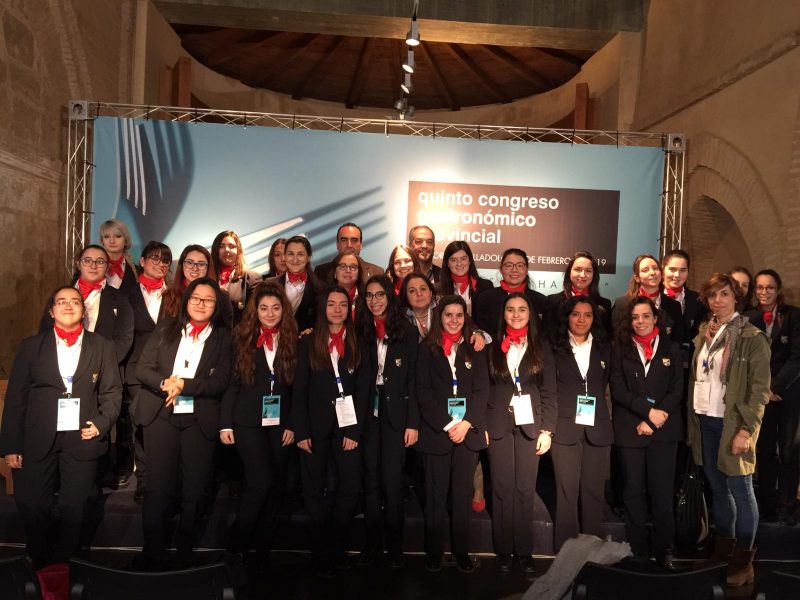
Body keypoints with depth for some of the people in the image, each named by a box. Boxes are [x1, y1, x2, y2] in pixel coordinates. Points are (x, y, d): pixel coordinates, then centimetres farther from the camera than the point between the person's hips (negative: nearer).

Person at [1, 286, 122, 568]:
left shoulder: (102, 347, 7)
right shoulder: (30, 346, 6)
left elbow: (112, 391, 6)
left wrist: (102, 423, -9)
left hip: (82, 437, 0)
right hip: (37, 439, 0)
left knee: (75, 507, 5)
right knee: (32, 506, 4)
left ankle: (63, 560, 27)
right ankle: (41, 561, 29)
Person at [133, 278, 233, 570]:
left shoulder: (223, 337, 6)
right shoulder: (166, 327, 11)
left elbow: (220, 380, -5)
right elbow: (143, 368, 4)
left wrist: (184, 385, -17)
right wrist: (165, 384, -15)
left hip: (200, 419, -1)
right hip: (161, 415, 1)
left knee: (196, 492, 2)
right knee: (158, 488, 0)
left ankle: (184, 556, 20)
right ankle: (153, 557, 15)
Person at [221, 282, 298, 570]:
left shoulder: (293, 341, 4)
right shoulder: (242, 338, 2)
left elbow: (296, 387, 4)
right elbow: (231, 382, 1)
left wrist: (292, 425, -1)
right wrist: (225, 423, -3)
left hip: (280, 423, 2)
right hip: (248, 421, -2)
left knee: (276, 486, 5)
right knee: (261, 482, -12)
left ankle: (262, 551, 20)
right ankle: (237, 544, 9)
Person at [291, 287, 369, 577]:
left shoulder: (358, 344, 6)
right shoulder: (308, 342, 4)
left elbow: (363, 390, 2)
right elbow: (299, 389, 0)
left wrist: (355, 431, -6)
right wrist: (301, 431, -8)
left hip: (347, 426, 1)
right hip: (315, 425, 0)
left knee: (350, 489, -1)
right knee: (314, 491, 6)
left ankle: (338, 548, 19)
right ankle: (321, 553, 21)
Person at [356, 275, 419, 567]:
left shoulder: (407, 331, 0)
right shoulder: (360, 332, 6)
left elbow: (413, 379, -2)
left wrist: (413, 422, -5)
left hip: (395, 413, -2)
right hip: (367, 414, 2)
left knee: (392, 481, -1)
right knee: (370, 480, 8)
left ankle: (394, 545, 15)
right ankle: (372, 541, 22)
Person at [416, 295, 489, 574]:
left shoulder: (474, 349, 10)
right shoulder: (428, 348, 5)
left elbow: (482, 390, 3)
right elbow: (423, 390, -3)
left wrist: (466, 423, -10)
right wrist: (446, 425, -11)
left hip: (468, 431, 1)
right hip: (436, 431, -1)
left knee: (463, 494, 6)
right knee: (436, 494, 4)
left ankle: (461, 551, 17)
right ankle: (433, 552, 16)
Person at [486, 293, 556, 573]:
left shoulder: (541, 347, 7)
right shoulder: (492, 347, 7)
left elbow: (549, 391, 4)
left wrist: (547, 430, -3)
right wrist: (481, 426, -2)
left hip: (530, 423, 0)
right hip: (498, 424, 0)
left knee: (526, 488, 3)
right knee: (502, 488, 2)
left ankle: (524, 550, 15)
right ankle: (503, 549, 14)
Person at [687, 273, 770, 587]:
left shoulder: (752, 338, -8)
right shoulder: (703, 333, 9)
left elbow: (760, 389, -11)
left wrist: (746, 429, -17)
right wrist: (692, 420, 7)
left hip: (733, 423, -5)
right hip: (704, 420, 6)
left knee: (740, 490, 2)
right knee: (717, 488, 16)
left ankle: (743, 560, 17)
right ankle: (723, 548, 30)